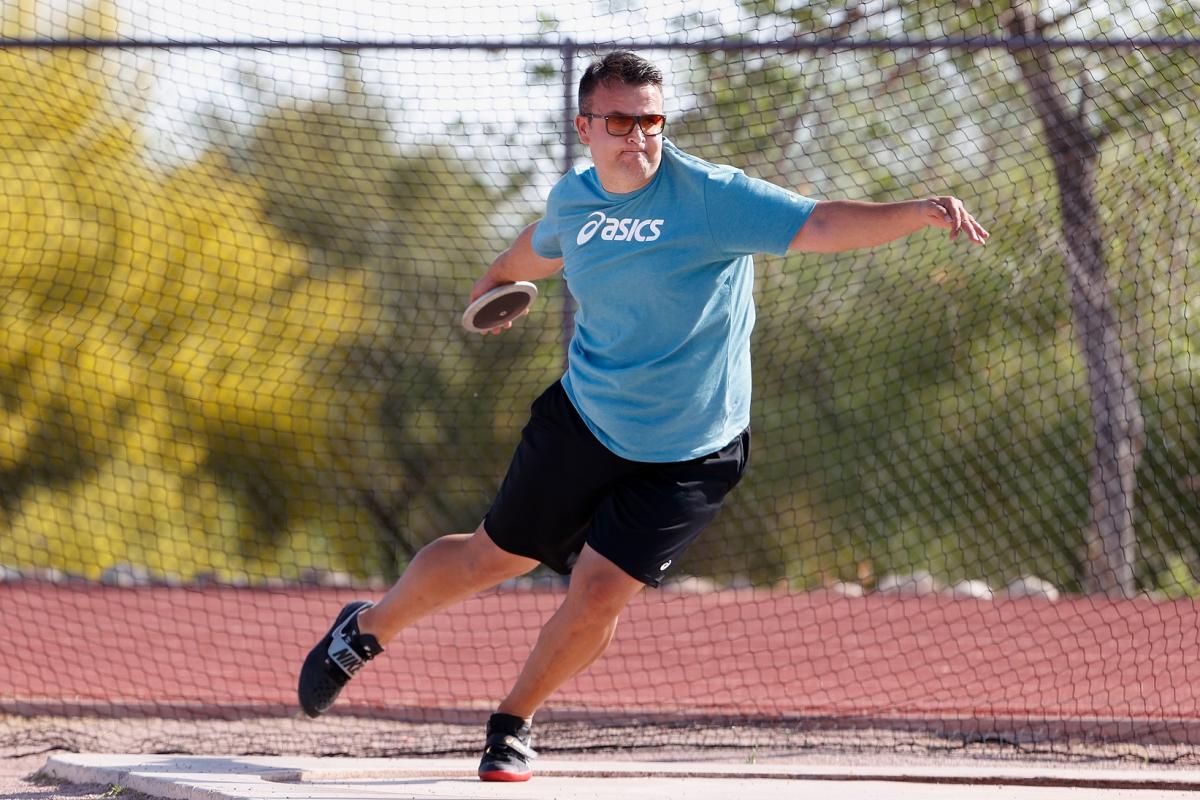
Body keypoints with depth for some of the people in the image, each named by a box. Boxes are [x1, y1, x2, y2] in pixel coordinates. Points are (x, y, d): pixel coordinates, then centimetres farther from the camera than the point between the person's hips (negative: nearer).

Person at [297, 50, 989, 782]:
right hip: (582, 423, 4)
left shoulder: (713, 196, -21)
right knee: (488, 560, 14)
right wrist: (499, 278, 40)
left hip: (688, 456, -4)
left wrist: (919, 212, -47)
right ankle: (367, 630, 41)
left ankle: (514, 725, 14)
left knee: (599, 595, -12)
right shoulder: (573, 199, -4)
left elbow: (822, 225, -32)